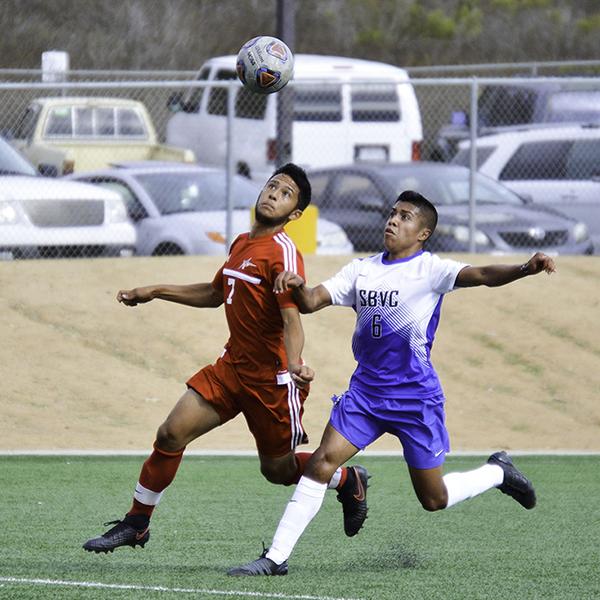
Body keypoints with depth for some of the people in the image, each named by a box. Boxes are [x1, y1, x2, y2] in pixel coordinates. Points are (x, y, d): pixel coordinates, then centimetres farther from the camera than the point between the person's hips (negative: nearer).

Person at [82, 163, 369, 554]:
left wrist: (294, 364, -44)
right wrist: (154, 293, 28)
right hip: (233, 366, 7)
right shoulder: (242, 244, 9)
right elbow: (216, 293, 27)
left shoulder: (283, 253, -17)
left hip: (272, 378, -7)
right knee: (171, 434, -4)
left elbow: (292, 319, -26)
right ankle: (137, 524, 7)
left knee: (276, 468, 6)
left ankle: (349, 480, 35)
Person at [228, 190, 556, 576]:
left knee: (434, 500, 2)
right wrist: (297, 286, -22)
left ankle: (498, 473, 31)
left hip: (416, 396, -5)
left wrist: (526, 269, -45)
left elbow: (483, 276, -26)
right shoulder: (362, 270, 8)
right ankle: (276, 558, -5)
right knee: (322, 463, -9)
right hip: (366, 390, 5)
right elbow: (311, 302, 3)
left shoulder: (429, 269, -10)